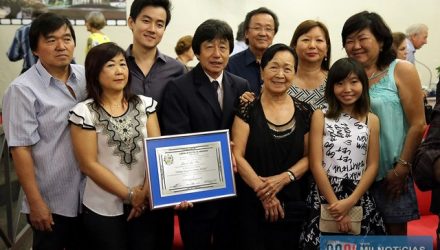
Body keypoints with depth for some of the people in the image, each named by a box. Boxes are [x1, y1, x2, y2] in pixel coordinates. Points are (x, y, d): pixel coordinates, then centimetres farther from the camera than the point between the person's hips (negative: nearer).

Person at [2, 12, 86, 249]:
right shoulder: (23, 89, -14)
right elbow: (21, 149, -14)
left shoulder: (86, 76, 1)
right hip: (52, 202, -5)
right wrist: (36, 203, -15)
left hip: (90, 194, 5)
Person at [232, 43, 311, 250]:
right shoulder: (247, 109, -4)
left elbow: (309, 156, 4)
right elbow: (237, 155, -8)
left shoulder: (304, 112, 4)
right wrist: (262, 190, -15)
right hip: (252, 205, -2)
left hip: (293, 205, 3)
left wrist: (284, 178, -13)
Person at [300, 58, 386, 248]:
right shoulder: (320, 116, -2)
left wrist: (350, 201, -11)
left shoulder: (372, 120, 5)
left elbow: (372, 166, 0)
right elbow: (316, 165, -7)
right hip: (324, 198, -2)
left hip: (360, 199, 2)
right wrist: (335, 203, -11)